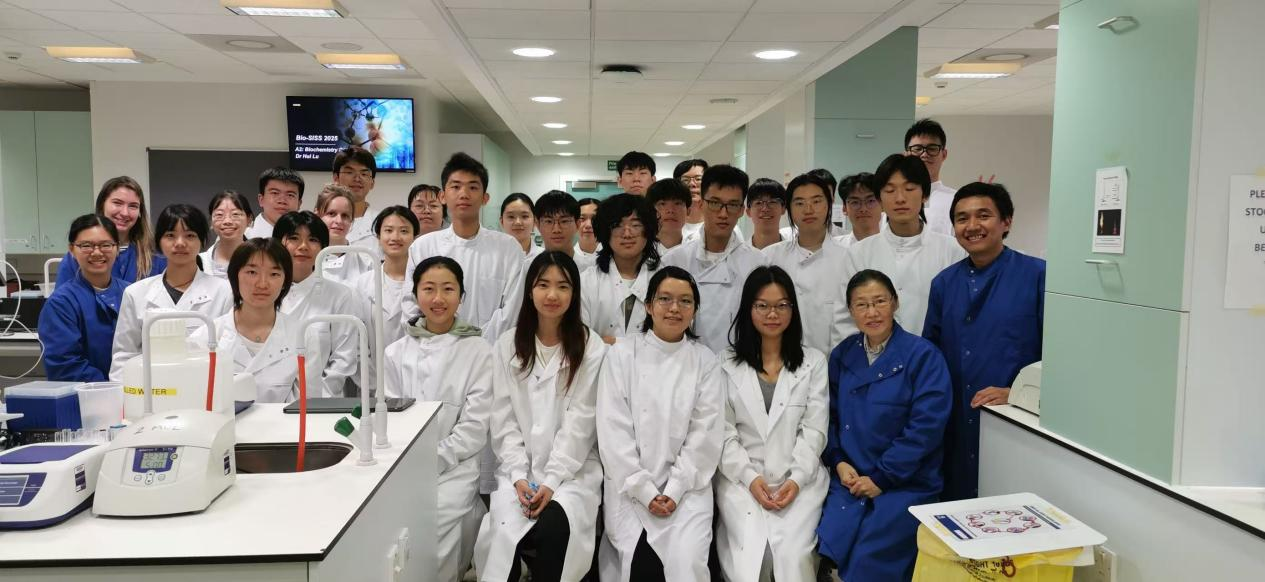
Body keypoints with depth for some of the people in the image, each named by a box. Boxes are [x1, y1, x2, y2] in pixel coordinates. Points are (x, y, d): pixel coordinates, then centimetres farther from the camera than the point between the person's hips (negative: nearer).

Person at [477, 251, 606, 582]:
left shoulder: (592, 348, -3)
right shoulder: (508, 346, 6)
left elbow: (580, 422, -7)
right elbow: (504, 420, 3)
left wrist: (552, 481, -15)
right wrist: (518, 476, -10)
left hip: (573, 467, -2)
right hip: (520, 467, 2)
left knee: (555, 526, -28)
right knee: (506, 529, -24)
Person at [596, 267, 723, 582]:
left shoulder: (706, 362, 5)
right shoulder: (621, 355, 1)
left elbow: (706, 435, 0)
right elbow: (613, 431, -4)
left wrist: (674, 492, -10)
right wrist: (645, 491, -10)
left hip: (687, 486, 1)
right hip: (630, 486, 0)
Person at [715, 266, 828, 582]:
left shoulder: (813, 362, 9)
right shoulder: (727, 364, 7)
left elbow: (814, 430, 3)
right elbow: (723, 431, 2)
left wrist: (797, 479, -10)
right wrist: (749, 477, -10)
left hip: (800, 478, 1)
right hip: (740, 477, 0)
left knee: (794, 553, -22)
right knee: (750, 554, -22)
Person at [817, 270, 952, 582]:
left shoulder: (923, 355, -6)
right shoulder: (842, 355, 9)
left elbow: (926, 426, -12)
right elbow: (830, 416, 10)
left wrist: (881, 478, -13)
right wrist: (839, 462, -6)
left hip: (904, 484, -3)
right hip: (850, 479, 4)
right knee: (824, 551, -15)